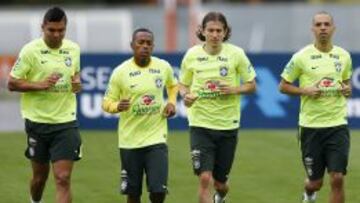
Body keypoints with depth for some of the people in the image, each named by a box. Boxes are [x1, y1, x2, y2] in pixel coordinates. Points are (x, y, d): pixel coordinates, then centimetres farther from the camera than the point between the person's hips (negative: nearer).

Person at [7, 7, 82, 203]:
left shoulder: (73, 49, 4)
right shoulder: (30, 50, -8)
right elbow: (12, 83, -7)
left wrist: (77, 83, -1)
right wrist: (40, 85, -21)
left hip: (66, 122, 1)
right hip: (37, 120, -1)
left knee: (63, 179, -9)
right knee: (40, 175, 13)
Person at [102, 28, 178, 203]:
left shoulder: (164, 67, 1)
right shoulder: (121, 72, -6)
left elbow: (172, 85, 23)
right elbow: (106, 103, -1)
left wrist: (172, 102, 4)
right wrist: (118, 106, -24)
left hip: (157, 138, 1)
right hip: (129, 141, -1)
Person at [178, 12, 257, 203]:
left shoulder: (236, 54, -5)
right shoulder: (192, 54, -3)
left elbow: (251, 85, 3)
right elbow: (182, 84, 10)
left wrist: (234, 89, -17)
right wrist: (186, 95, -13)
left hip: (228, 125, 1)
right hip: (200, 124, -1)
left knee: (219, 181, 12)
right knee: (204, 178, -16)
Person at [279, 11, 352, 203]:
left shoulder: (343, 56, 6)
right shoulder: (301, 57, -4)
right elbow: (283, 86, 2)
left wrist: (347, 89, 0)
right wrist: (305, 91, -14)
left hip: (337, 124, 2)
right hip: (310, 126, -2)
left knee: (337, 178, -11)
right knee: (315, 182, 7)